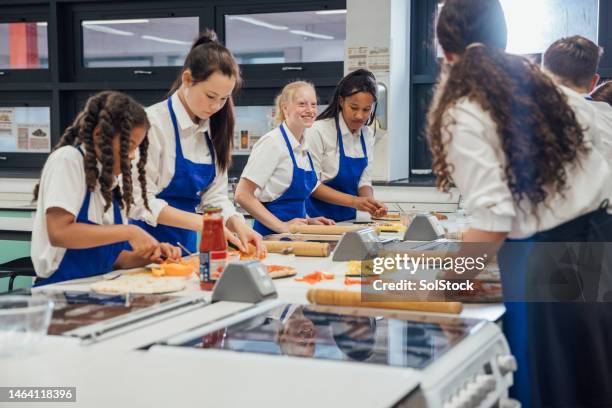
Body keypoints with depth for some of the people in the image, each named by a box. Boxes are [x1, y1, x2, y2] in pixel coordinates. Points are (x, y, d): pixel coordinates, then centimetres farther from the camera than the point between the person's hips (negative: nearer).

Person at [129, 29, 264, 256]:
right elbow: (141, 203, -16)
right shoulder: (152, 122, -14)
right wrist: (200, 223, -24)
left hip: (186, 242, 5)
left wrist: (237, 223, -13)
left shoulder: (212, 130, 6)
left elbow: (214, 196, 6)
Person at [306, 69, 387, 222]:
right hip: (318, 217, -5)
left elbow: (364, 182, 10)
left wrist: (371, 203, -11)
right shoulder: (318, 131, -10)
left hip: (347, 218, 5)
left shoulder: (367, 135, 7)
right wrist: (353, 201, -19)